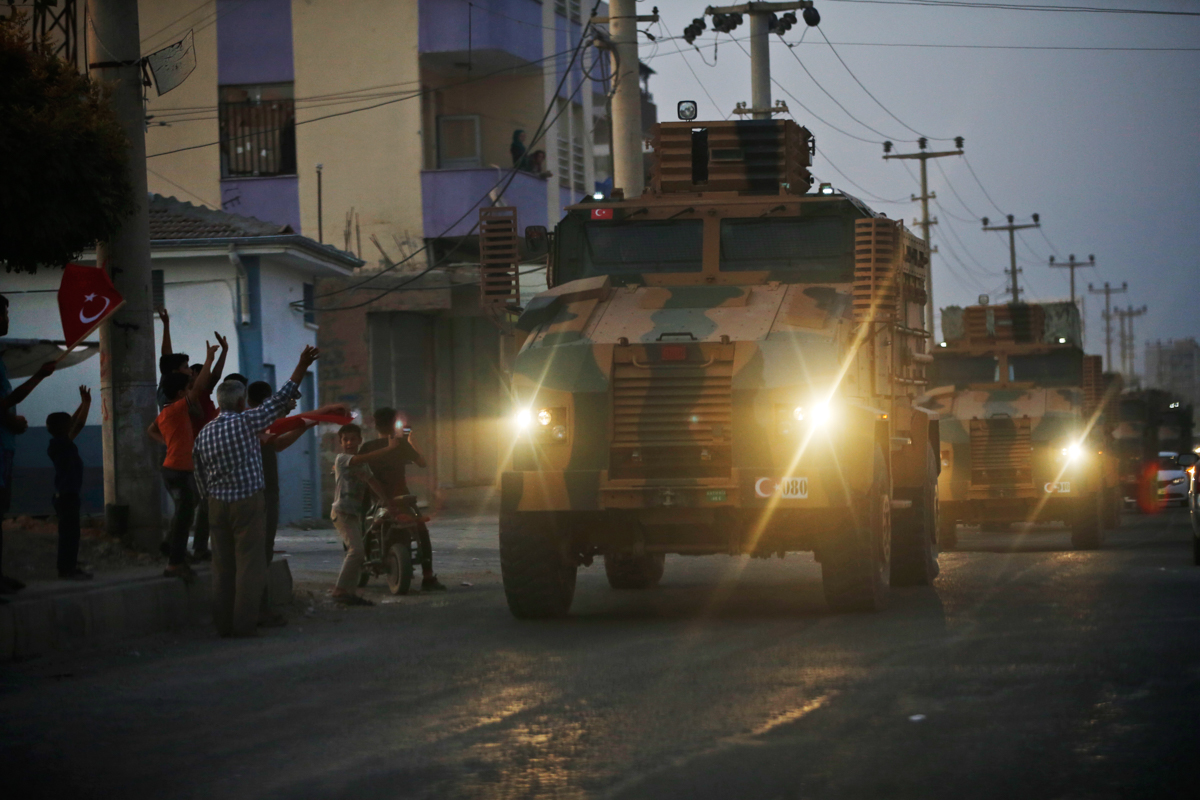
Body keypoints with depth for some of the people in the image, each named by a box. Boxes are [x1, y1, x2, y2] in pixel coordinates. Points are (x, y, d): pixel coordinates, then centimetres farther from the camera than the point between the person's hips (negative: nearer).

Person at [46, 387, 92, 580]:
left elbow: (73, 423, 21)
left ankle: (70, 567, 18)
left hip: (65, 494, 10)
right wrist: (86, 404, -6)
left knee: (70, 532, 13)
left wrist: (83, 404, 19)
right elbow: (78, 425, -15)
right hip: (67, 495, -10)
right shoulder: (61, 444, -15)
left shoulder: (60, 444, 11)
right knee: (69, 532, -9)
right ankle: (67, 569, -9)